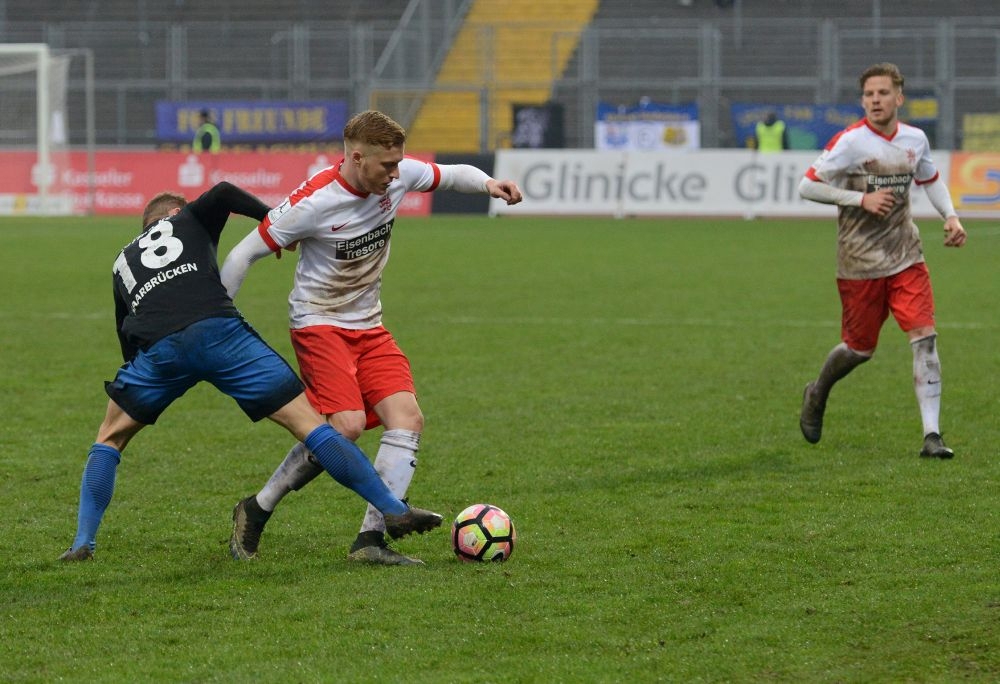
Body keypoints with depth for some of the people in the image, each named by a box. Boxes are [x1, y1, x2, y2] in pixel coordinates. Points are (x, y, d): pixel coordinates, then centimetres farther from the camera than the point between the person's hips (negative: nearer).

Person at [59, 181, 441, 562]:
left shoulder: (122, 263, 35)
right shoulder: (188, 219, 28)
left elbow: (129, 345, 32)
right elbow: (223, 193, 6)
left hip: (157, 348, 2)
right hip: (219, 331, -2)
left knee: (111, 437, 25)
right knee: (306, 421, 2)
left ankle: (83, 542, 13)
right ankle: (394, 510, -1)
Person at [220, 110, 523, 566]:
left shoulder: (398, 175, -6)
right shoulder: (313, 203, -22)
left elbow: (450, 174, 13)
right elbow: (243, 255, -14)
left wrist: (487, 183, -10)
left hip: (369, 327, 7)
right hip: (319, 322, -7)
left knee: (407, 419, -10)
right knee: (347, 424, -23)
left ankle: (371, 540, -9)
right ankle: (257, 510, -5)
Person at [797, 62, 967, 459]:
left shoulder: (915, 140, 4)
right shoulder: (850, 142, -12)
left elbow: (930, 180, 23)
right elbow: (807, 187, -12)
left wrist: (951, 217, 6)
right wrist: (862, 199, -19)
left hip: (906, 257, 4)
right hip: (859, 262, -3)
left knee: (924, 337, -12)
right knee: (860, 348, 7)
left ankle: (931, 435, -12)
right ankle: (817, 395, 39)